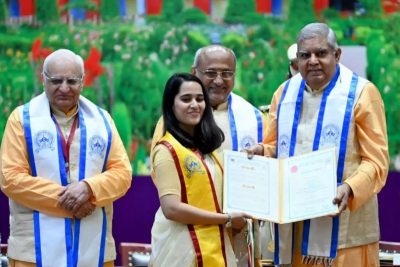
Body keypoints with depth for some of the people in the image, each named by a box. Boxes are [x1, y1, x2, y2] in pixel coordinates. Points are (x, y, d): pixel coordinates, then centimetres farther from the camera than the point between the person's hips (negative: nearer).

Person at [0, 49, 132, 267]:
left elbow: (123, 172, 7)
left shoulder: (101, 120, 14)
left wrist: (89, 188, -14)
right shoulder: (22, 118, 4)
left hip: (93, 248, 3)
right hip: (37, 249, -3)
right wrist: (65, 200, -12)